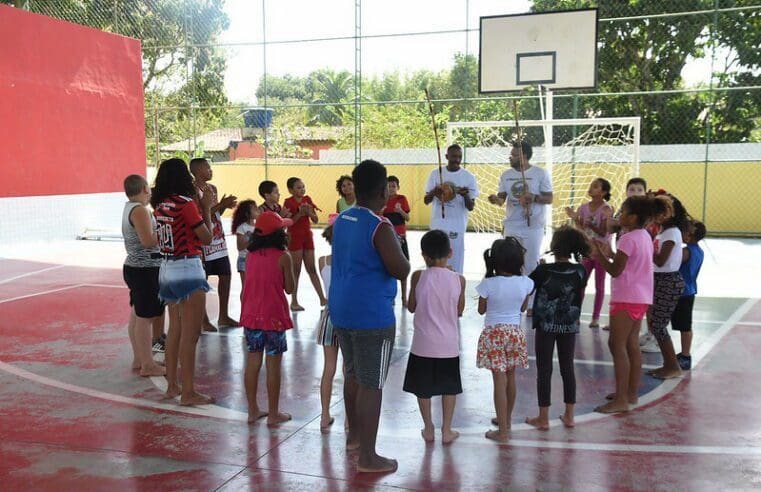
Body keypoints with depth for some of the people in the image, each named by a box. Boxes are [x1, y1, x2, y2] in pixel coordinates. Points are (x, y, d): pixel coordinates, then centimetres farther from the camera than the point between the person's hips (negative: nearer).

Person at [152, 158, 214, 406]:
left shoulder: (159, 205, 7)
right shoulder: (186, 203, -15)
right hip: (188, 269, -8)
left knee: (175, 330, 17)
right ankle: (188, 392, 3)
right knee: (190, 334, -2)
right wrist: (206, 207, -2)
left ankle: (172, 384, 25)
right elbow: (206, 238, -10)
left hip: (167, 269, 8)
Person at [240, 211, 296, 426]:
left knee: (252, 362, 11)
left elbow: (249, 283, 9)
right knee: (273, 365, 3)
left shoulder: (251, 255, 4)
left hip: (251, 315, 5)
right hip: (274, 317, -5)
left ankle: (253, 410, 20)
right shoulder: (283, 257, -11)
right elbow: (289, 288, -3)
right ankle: (273, 414, 11)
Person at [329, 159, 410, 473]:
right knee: (371, 385, -1)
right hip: (372, 316, -8)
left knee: (353, 375, 22)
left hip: (341, 310, 8)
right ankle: (367, 457, 5)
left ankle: (354, 433, 38)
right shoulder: (380, 227, -18)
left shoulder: (341, 220, 7)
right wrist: (398, 252, 1)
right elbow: (401, 271, -18)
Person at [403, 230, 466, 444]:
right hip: (448, 344, 1)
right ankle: (446, 430, 21)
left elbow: (411, 307, -1)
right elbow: (459, 311, 5)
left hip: (423, 343, -1)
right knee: (449, 387, 15)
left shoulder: (418, 276, -11)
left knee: (423, 386, 15)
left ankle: (428, 429, 22)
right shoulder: (458, 279, -7)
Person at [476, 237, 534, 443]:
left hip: (494, 333, -4)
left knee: (499, 380, -1)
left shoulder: (489, 284, -17)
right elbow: (523, 308, 7)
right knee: (510, 377, 19)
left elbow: (481, 310, -3)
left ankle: (502, 431, 1)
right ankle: (506, 420, 36)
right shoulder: (524, 283, -8)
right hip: (515, 332, 4)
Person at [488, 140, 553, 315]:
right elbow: (502, 197, 3)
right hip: (511, 226, 4)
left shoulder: (541, 173, -6)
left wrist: (533, 197, -23)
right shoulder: (506, 175, 5)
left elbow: (549, 199, -5)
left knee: (531, 265, 3)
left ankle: (532, 304, 12)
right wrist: (495, 199, -20)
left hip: (533, 227, -4)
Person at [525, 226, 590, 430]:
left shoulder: (543, 271, -16)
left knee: (544, 370, 5)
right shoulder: (580, 271, -6)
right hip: (569, 327, 3)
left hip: (545, 326, -3)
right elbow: (580, 296, 7)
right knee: (567, 369, 13)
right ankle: (569, 416, 20)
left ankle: (543, 418, 11)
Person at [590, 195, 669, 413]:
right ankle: (631, 393, 22)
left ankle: (621, 399, -6)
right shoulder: (645, 236, 12)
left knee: (617, 345, -6)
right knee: (632, 345, 15)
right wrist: (610, 254, 12)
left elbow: (615, 271, -17)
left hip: (626, 299, -10)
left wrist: (599, 255, -7)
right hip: (641, 298, 10)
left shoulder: (628, 239, -17)